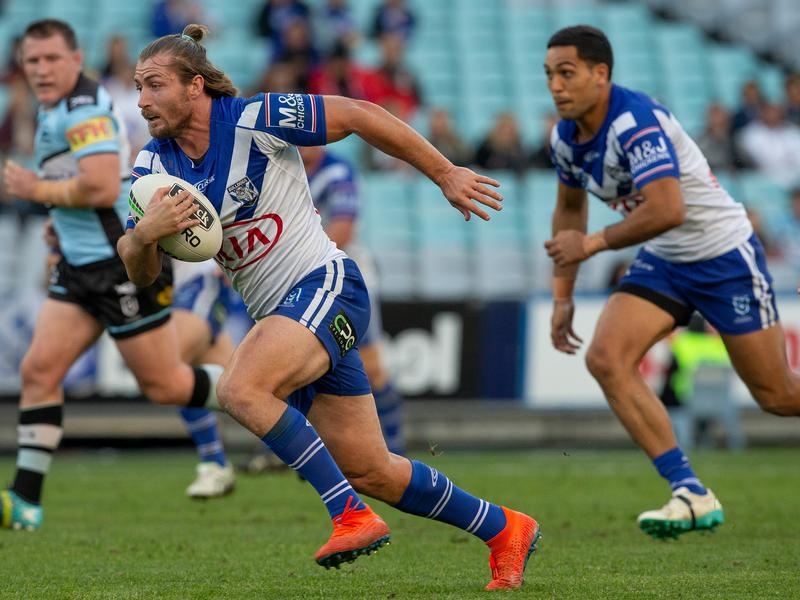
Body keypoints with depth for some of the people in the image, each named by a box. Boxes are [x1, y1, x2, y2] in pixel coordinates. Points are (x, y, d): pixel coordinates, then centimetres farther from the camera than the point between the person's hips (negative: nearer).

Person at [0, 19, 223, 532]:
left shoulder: (84, 109, -17)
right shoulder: (53, 109, 15)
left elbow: (102, 187, -27)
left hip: (125, 264, -9)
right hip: (81, 267, 9)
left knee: (164, 385, -1)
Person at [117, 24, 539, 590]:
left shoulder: (256, 119, -14)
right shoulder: (154, 165, 2)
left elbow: (361, 115, -8)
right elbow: (139, 272, -4)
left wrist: (445, 174, -4)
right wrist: (146, 233, -27)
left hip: (326, 286, -7)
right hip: (280, 314, 7)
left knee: (240, 389, -30)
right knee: (370, 471, 10)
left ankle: (352, 516, -25)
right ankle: (504, 529, 27)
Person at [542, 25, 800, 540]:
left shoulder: (636, 121, -27)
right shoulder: (566, 137, -2)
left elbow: (668, 210, -38)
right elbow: (570, 208, 17)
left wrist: (592, 244, -27)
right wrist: (563, 295, 13)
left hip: (725, 254, -7)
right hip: (662, 263, 7)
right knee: (606, 358, -16)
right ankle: (692, 495, -14)